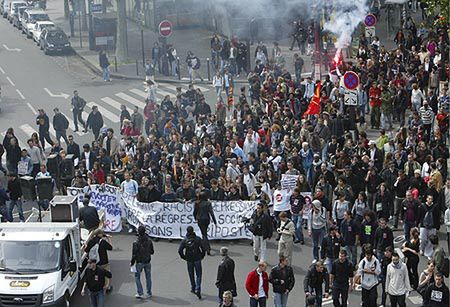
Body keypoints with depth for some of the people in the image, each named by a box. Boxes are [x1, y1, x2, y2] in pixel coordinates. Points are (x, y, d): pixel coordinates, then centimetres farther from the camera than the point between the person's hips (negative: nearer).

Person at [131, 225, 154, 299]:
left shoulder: (136, 242, -17)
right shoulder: (149, 241, -5)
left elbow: (134, 254, -14)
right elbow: (152, 251, 4)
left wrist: (132, 262, -2)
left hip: (139, 262, -4)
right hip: (148, 262, 4)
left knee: (137, 277, 11)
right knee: (148, 278, 14)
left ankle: (140, 293, 4)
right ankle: (149, 293, 19)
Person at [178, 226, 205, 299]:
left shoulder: (184, 240, -6)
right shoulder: (198, 239, -7)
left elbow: (180, 250, -10)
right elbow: (203, 249, -10)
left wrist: (184, 257, 4)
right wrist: (202, 256, 5)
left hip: (189, 260, 1)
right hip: (197, 259, -1)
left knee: (191, 275, 18)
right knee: (198, 275, 4)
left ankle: (193, 288, 29)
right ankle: (197, 290, -10)